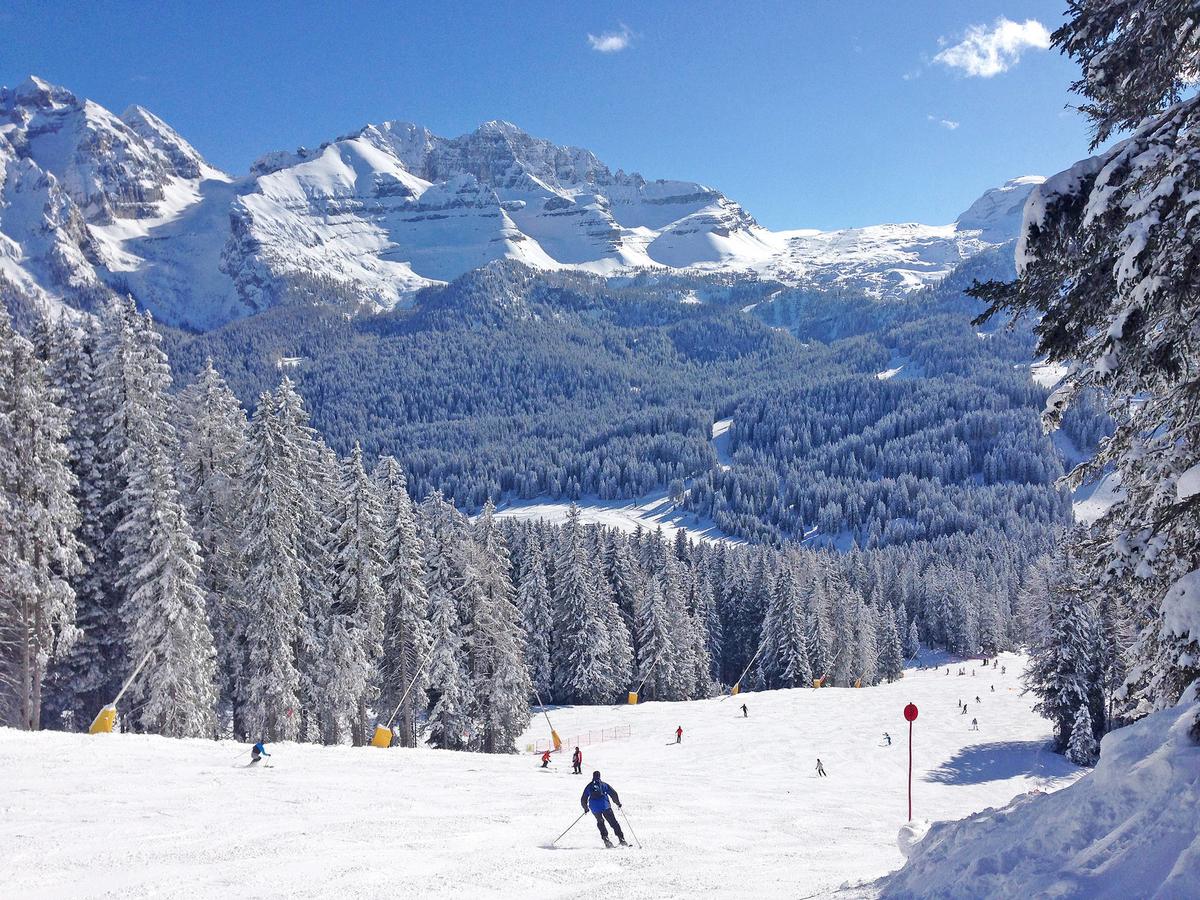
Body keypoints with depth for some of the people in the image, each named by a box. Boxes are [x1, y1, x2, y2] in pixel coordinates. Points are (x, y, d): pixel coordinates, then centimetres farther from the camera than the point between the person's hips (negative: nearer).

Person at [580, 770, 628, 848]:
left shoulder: (589, 786, 20)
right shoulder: (604, 785, 14)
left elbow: (583, 800, 22)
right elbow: (613, 794, 7)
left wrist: (585, 808, 38)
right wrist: (618, 803, 19)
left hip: (594, 808, 2)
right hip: (605, 806, -2)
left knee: (600, 822, 24)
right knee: (613, 822, 2)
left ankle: (605, 838, 6)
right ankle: (621, 839, -8)